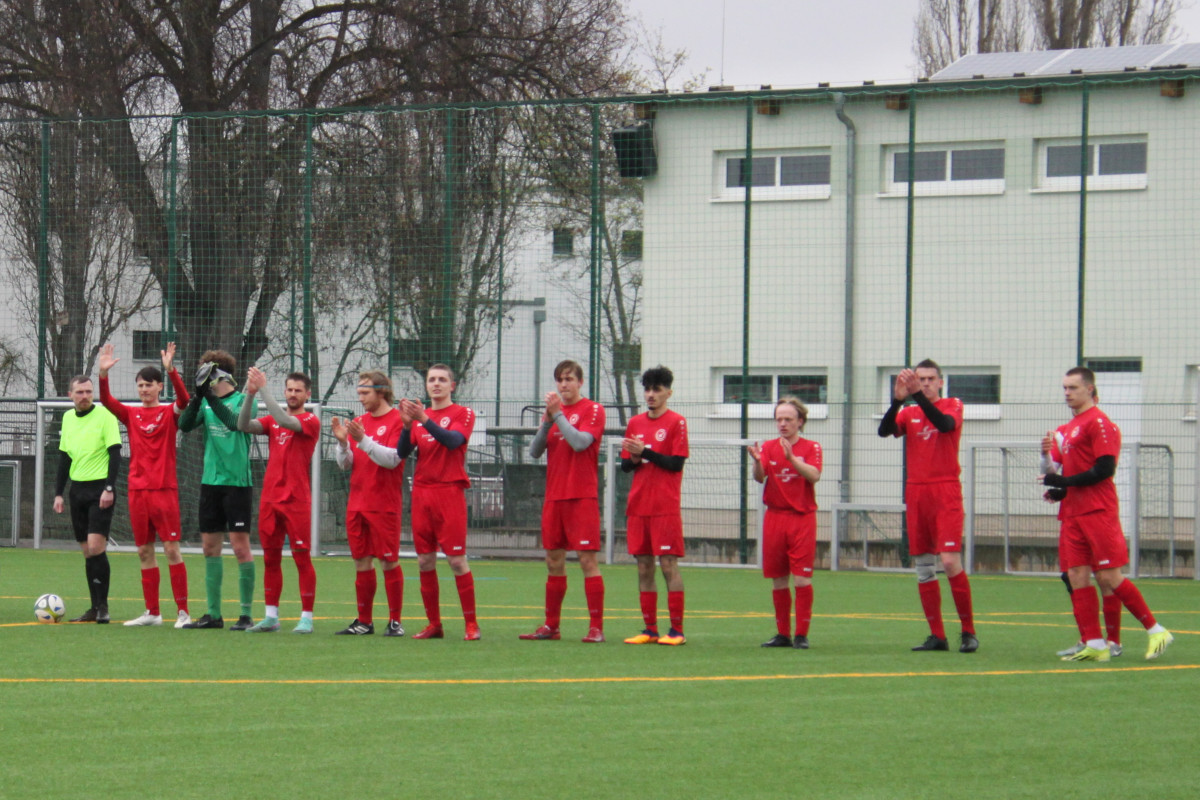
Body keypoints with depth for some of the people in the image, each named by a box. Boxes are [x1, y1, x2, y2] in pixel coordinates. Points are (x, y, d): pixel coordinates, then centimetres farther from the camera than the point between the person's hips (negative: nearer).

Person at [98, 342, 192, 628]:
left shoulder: (169, 413, 1)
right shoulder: (131, 414, 10)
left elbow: (183, 399, -19)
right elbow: (106, 401, -5)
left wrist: (170, 370, -32)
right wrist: (103, 373, -21)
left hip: (164, 489, -4)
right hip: (137, 491, 4)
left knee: (171, 549, -7)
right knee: (144, 552, 7)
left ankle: (183, 612, -3)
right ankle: (152, 612, 13)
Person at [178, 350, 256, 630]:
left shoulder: (243, 400, -5)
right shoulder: (207, 403, 10)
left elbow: (235, 423, -23)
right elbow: (185, 424, -4)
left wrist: (211, 397, -29)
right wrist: (198, 397, -18)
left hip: (237, 483, -6)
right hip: (210, 481, 6)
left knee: (240, 546, -6)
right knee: (210, 547, 8)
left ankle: (246, 614, -2)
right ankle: (213, 614, 14)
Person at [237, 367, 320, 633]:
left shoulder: (310, 421, -3)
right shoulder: (272, 420, 12)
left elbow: (286, 421, -22)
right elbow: (244, 425, -2)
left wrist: (263, 389, -22)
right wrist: (250, 394, -15)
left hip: (296, 500, -5)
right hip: (270, 499, 5)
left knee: (302, 558, -3)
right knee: (270, 558, 8)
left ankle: (306, 618, 1)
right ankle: (271, 617, 14)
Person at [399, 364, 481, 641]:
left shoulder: (463, 414, 2)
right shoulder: (419, 414, 15)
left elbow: (453, 440, -17)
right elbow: (402, 452, 4)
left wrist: (424, 420, -27)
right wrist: (407, 424, -13)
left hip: (449, 493, -5)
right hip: (421, 493, 5)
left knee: (456, 560, -8)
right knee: (425, 561, 4)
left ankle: (471, 624, -3)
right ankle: (434, 624, 11)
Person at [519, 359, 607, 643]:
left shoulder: (593, 410, -2)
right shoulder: (554, 410, 15)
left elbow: (580, 442, -17)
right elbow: (535, 451, 8)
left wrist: (558, 414, -14)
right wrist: (546, 422, -7)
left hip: (582, 497, -6)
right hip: (554, 497, 6)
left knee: (587, 559, -8)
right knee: (554, 561, 9)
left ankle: (596, 627, -8)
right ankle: (551, 626, 14)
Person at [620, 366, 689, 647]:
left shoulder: (676, 422, -2)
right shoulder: (635, 423, 14)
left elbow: (677, 463, -9)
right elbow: (625, 465, 15)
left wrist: (645, 452, -16)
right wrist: (633, 459, -6)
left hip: (666, 507, -5)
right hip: (638, 506, 5)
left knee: (668, 565, -6)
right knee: (643, 567, 5)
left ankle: (676, 630, -4)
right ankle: (650, 630, 9)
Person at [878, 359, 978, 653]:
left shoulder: (952, 405, 4)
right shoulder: (909, 413, 13)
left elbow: (945, 424, -18)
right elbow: (885, 430, -5)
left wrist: (919, 396, -27)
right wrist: (897, 400, -20)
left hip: (945, 492, -4)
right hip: (916, 493, 5)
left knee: (950, 561, -14)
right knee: (923, 567, 4)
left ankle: (968, 632, -6)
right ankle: (937, 636, 8)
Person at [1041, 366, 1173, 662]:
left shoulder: (1099, 422, -7)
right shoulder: (1066, 429, 20)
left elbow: (1105, 469, -15)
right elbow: (1053, 471, 20)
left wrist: (1062, 482, -13)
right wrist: (1047, 453, -2)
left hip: (1097, 512, -8)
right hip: (1072, 513, 8)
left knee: (1108, 577, -10)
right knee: (1076, 577, 0)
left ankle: (1156, 631, 0)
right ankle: (1094, 645, 1)